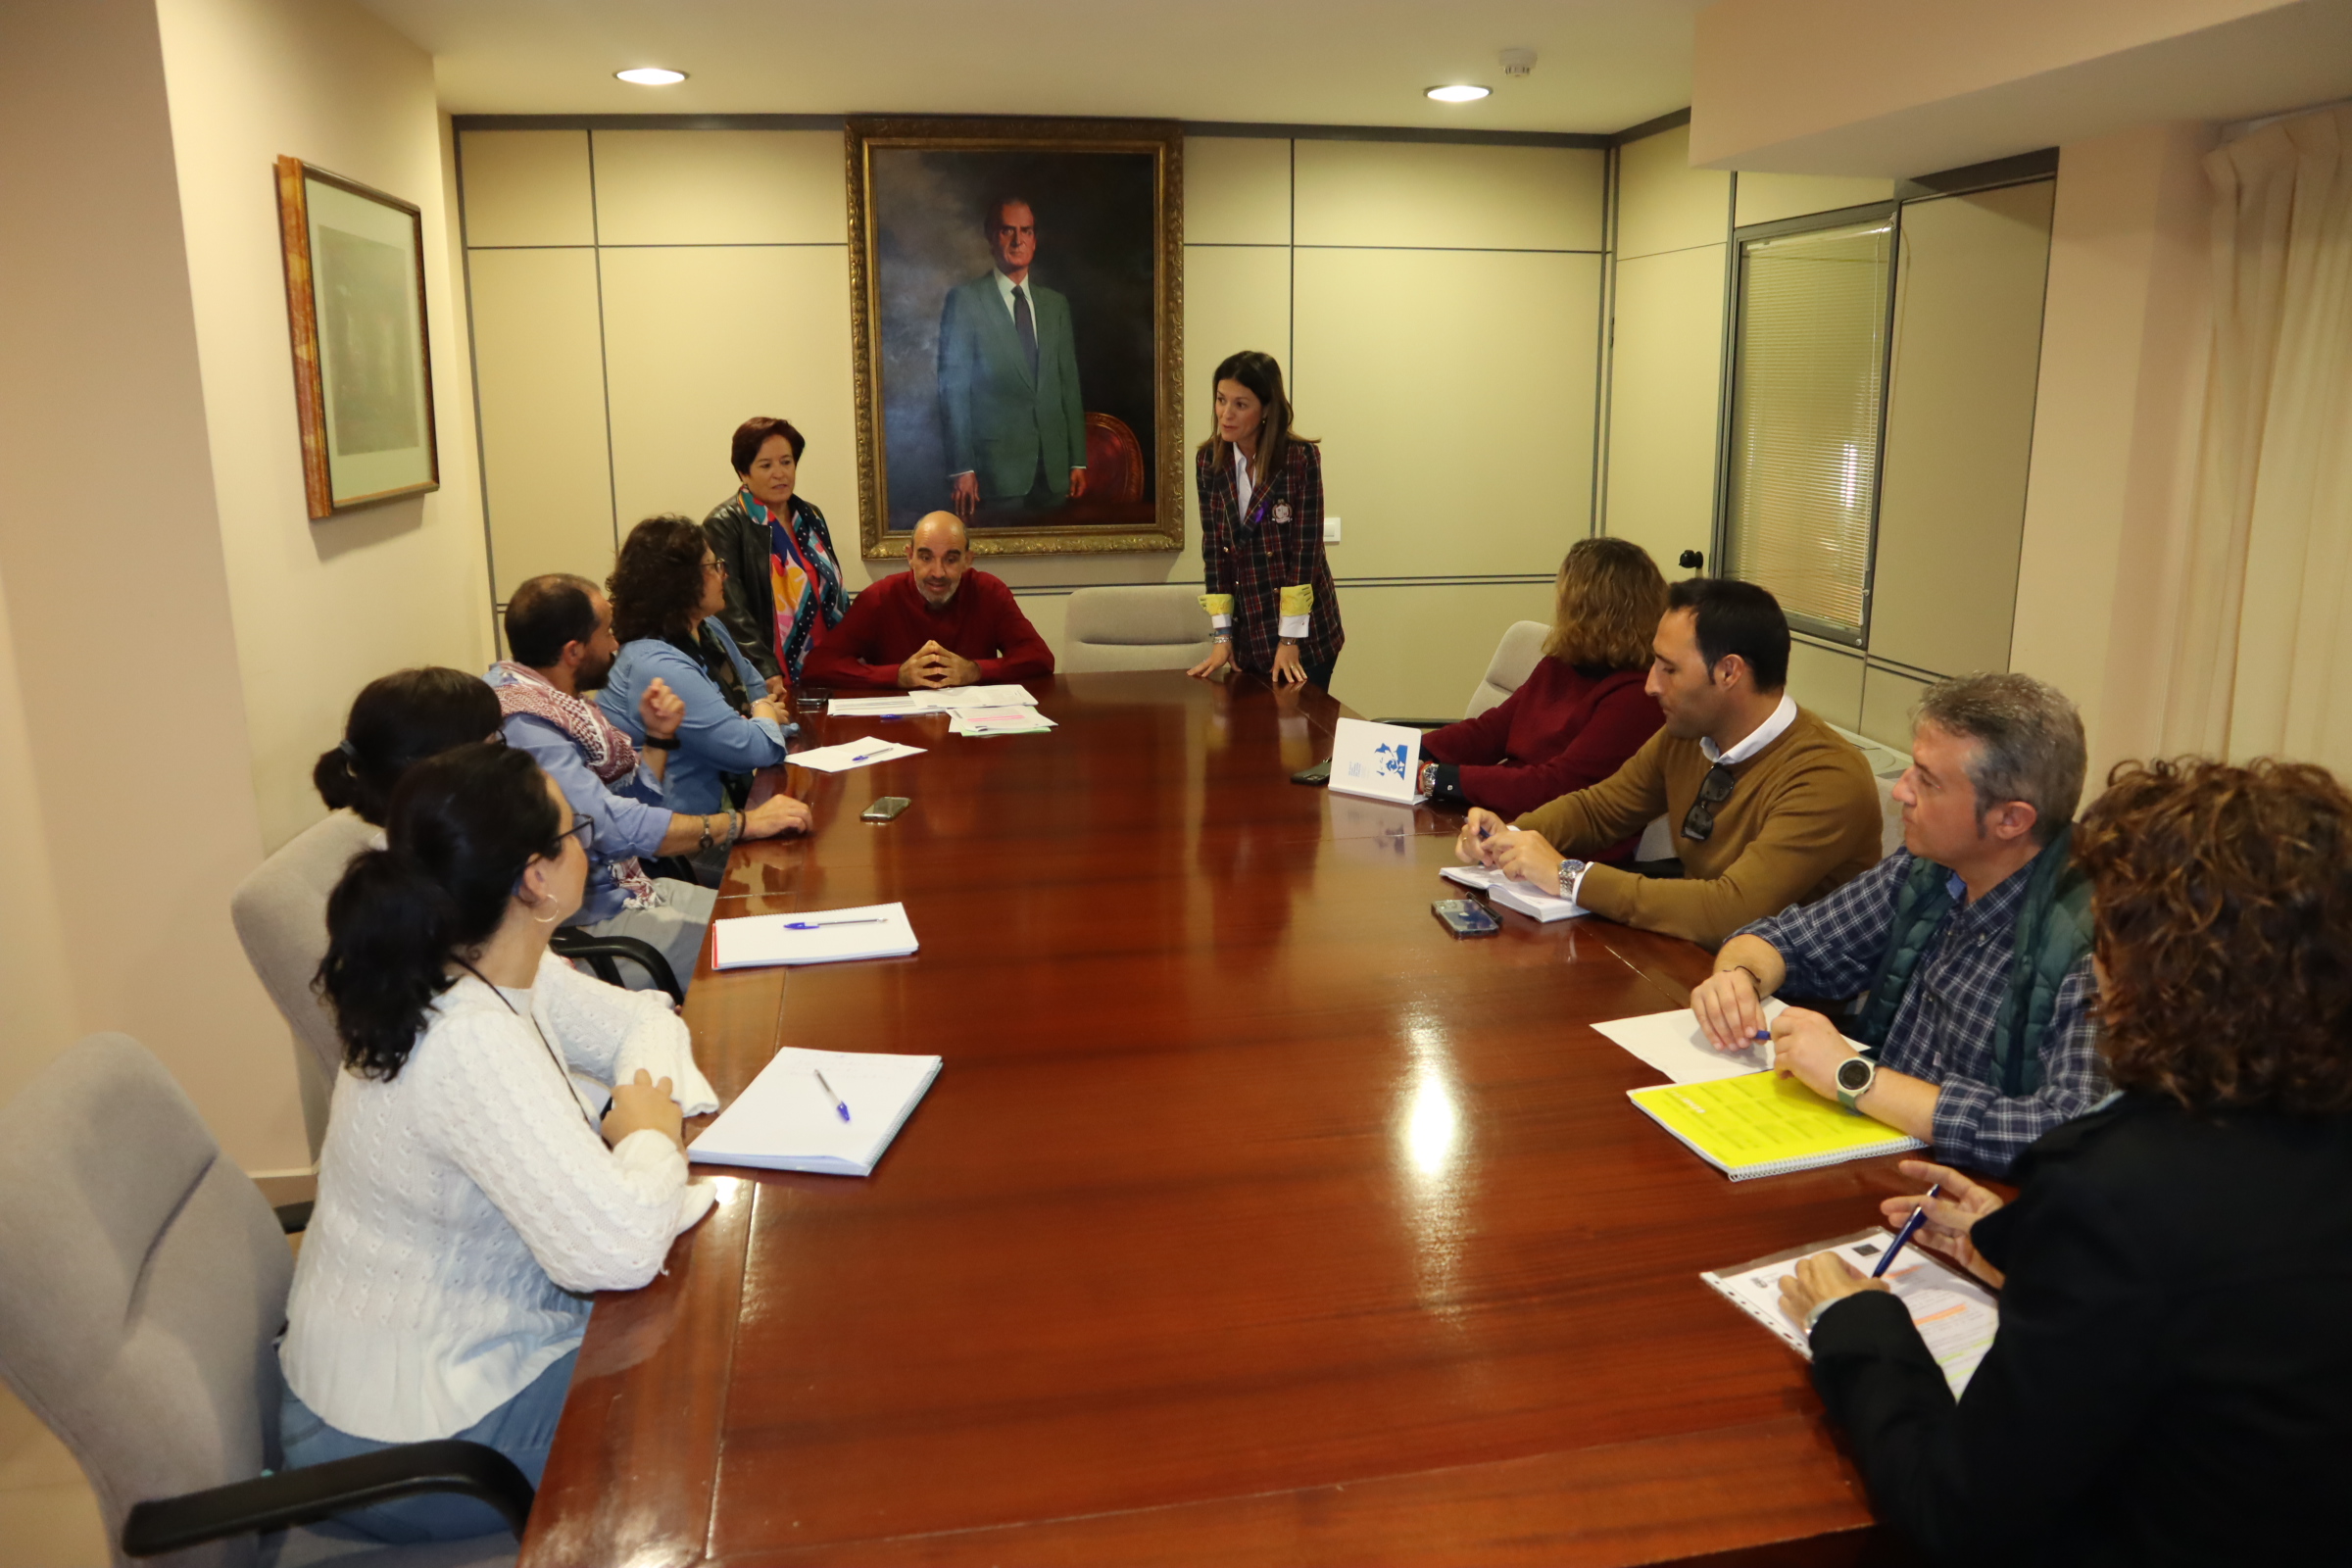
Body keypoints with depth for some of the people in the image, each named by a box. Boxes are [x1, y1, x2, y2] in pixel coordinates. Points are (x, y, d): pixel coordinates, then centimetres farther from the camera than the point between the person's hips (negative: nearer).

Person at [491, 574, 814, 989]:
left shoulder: (556, 703, 10)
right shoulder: (523, 726, -22)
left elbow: (631, 802, 17)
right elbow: (614, 827, -31)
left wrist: (658, 736, 0)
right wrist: (744, 823, -26)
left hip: (626, 889, 10)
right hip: (588, 924, -10)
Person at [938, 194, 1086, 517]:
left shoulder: (1056, 305, 16)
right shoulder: (964, 300, 0)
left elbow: (1070, 385, 15)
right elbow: (953, 388, -4)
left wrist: (1078, 462, 9)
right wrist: (961, 468, -11)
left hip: (1055, 470, 5)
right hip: (997, 466, -4)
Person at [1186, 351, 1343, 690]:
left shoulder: (1301, 458, -14)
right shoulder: (1208, 460, -2)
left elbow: (1305, 549, -15)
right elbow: (1213, 547, -1)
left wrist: (1290, 638, -16)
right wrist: (1222, 634, -5)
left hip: (1305, 634, -3)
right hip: (1248, 633, 4)